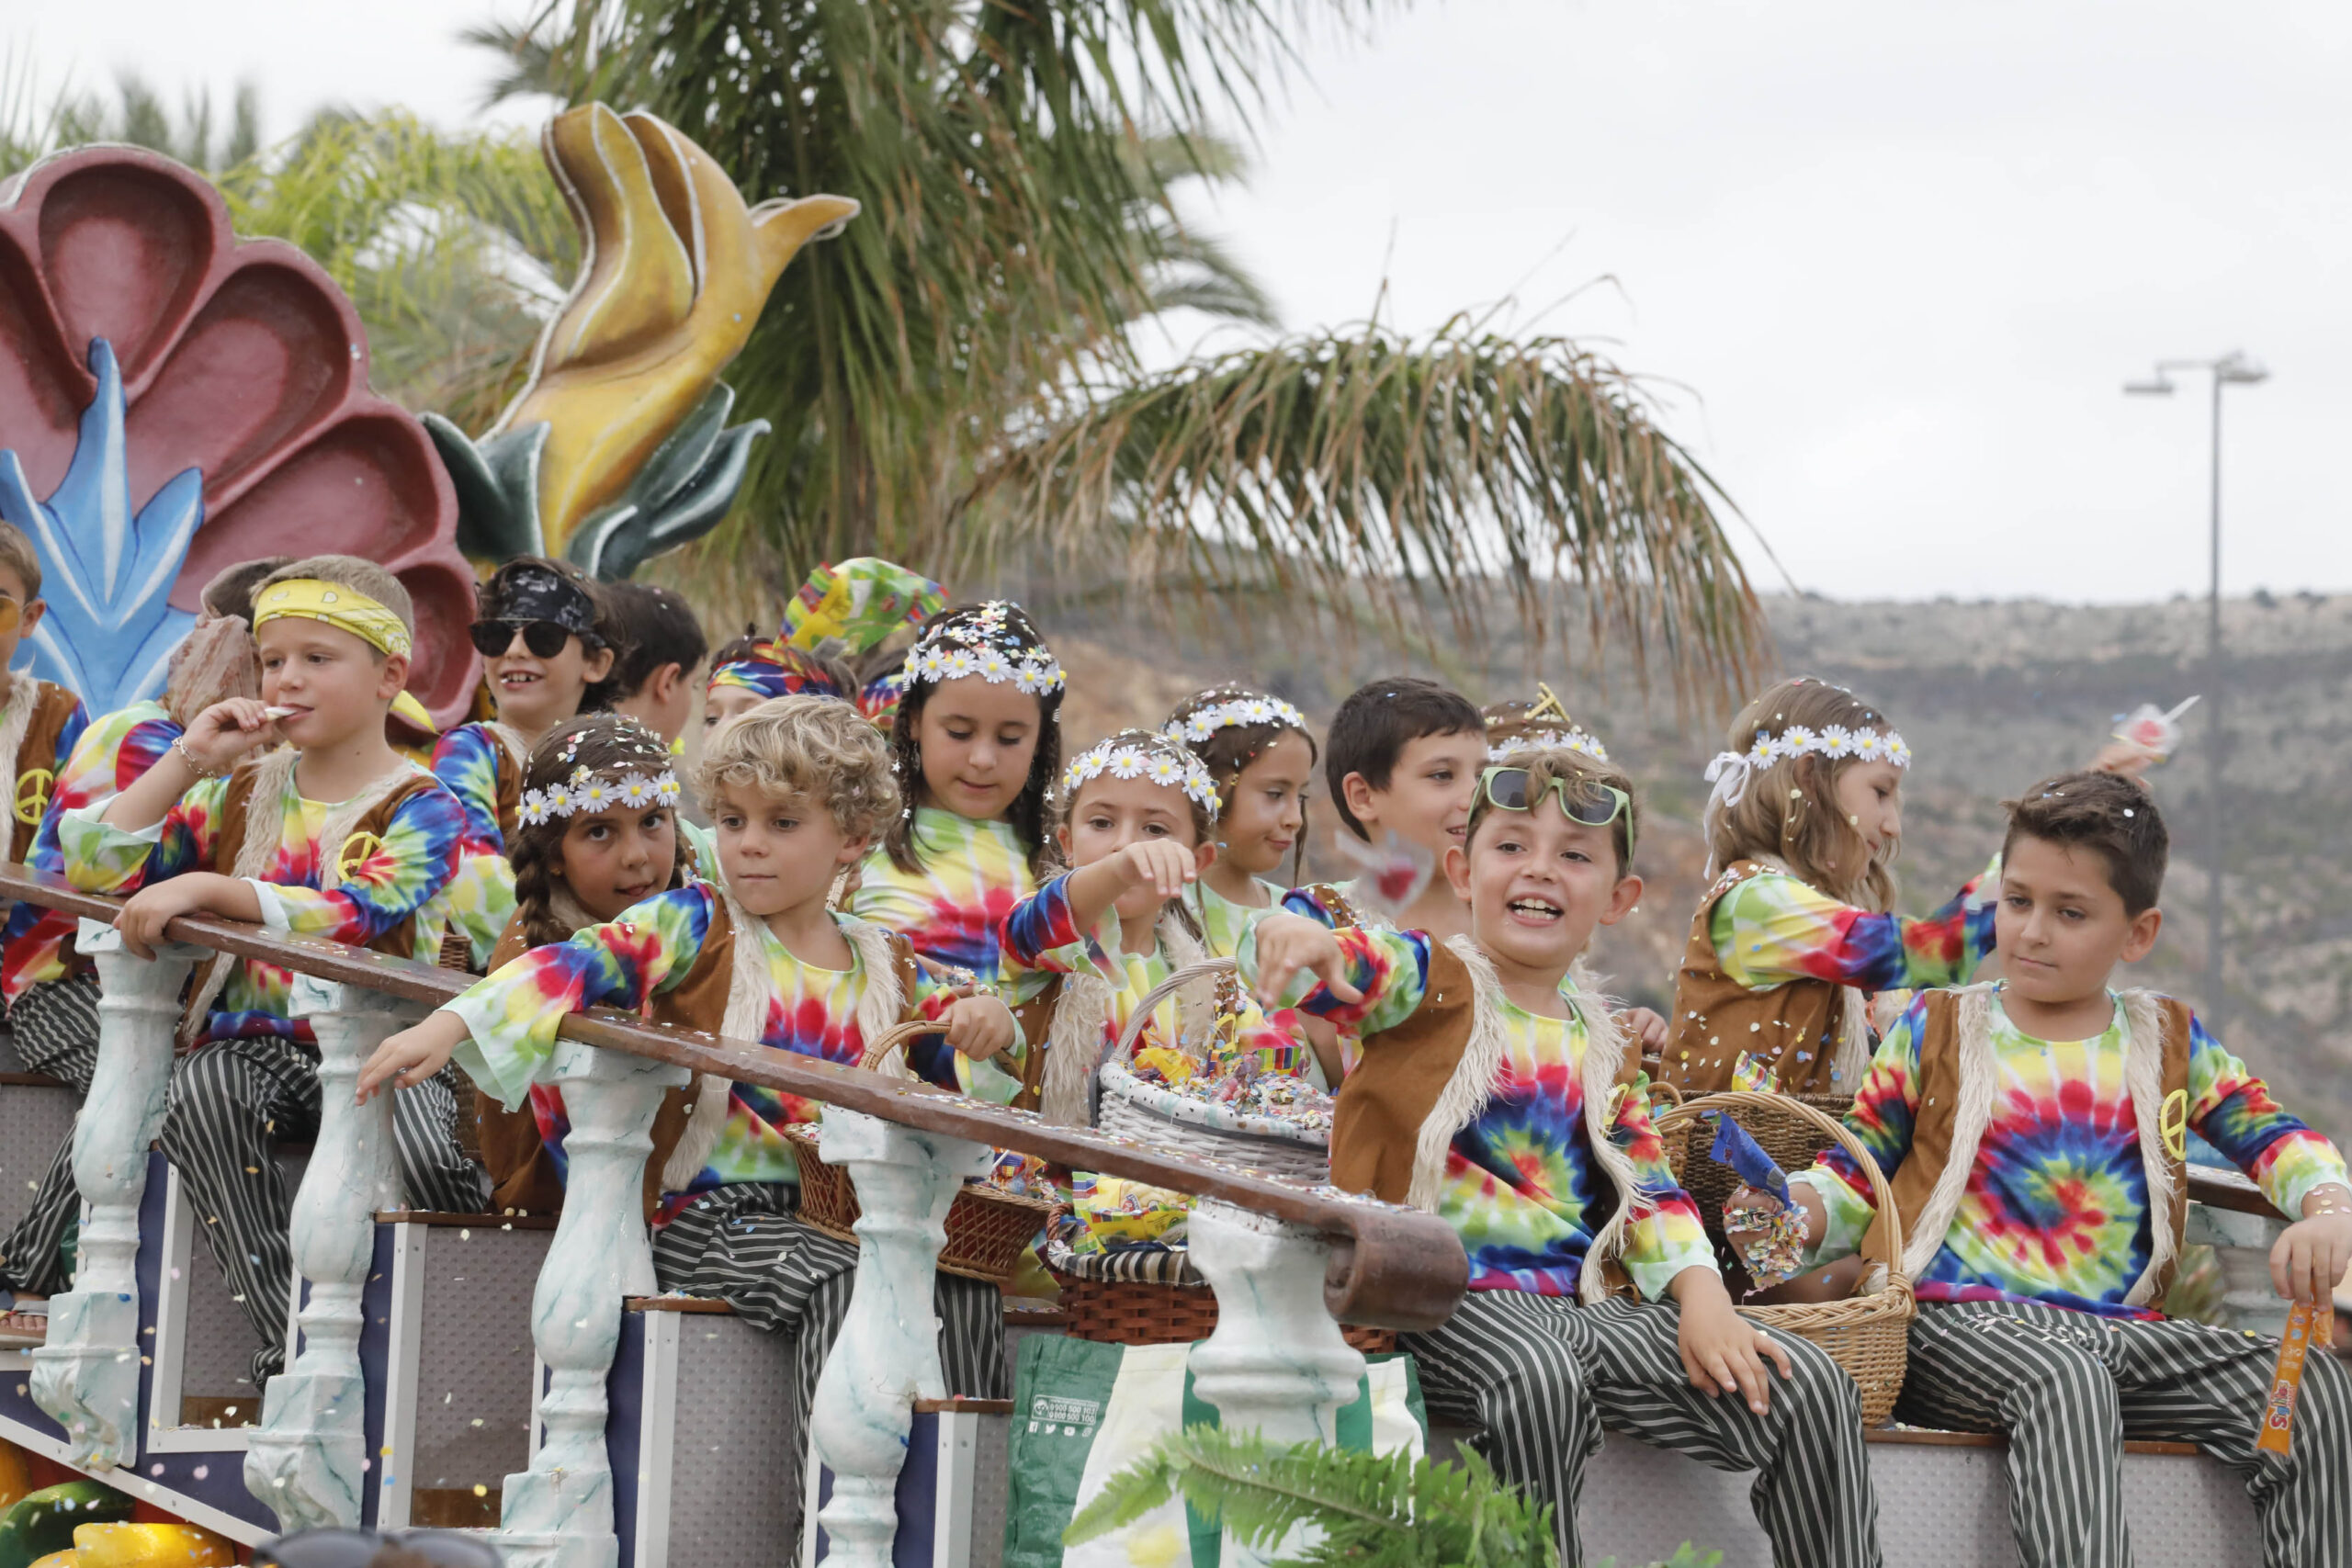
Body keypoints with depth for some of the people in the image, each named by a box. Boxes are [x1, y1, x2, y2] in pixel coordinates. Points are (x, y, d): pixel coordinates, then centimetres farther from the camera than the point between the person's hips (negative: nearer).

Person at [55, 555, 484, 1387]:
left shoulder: (422, 809, -1)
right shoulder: (240, 792, 15)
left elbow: (352, 918, -20)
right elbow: (93, 866, 9)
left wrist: (202, 889, -26)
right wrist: (187, 763, 1)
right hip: (254, 1035, 4)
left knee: (427, 1159, -33)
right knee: (200, 1089, -32)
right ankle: (290, 1344, -31)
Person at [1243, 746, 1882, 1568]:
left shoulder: (1601, 1045, 19)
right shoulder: (1432, 983, 2)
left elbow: (1651, 1190, 16)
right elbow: (1338, 964, -18)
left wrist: (1702, 1300, -3)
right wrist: (1296, 937, -44)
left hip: (1584, 1302, 6)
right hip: (1447, 1297, -6)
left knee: (1810, 1389, -10)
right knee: (1539, 1379, -40)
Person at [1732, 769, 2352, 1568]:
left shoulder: (2169, 1044, 17)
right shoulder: (1935, 1032, 12)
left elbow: (2276, 1137, 12)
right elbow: (1853, 1178, 12)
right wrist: (1786, 1212, -11)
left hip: (2122, 1324, 3)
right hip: (1957, 1320, -3)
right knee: (2065, 1380, -40)